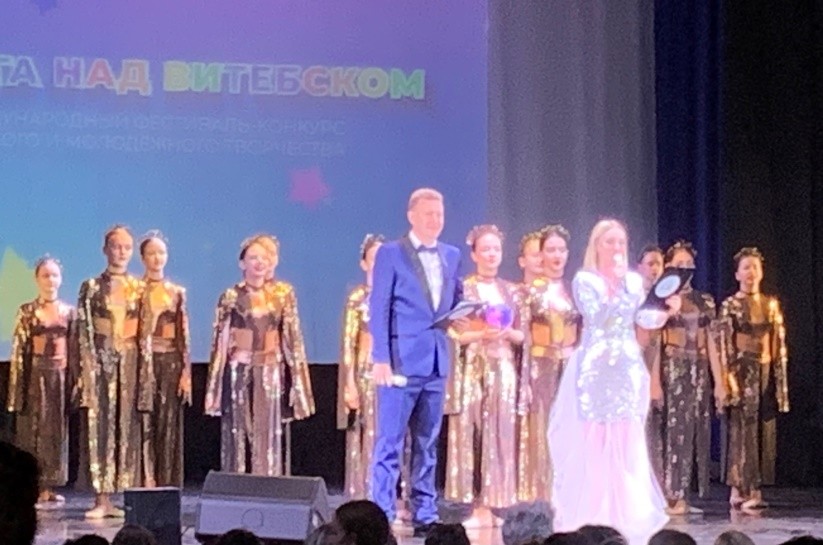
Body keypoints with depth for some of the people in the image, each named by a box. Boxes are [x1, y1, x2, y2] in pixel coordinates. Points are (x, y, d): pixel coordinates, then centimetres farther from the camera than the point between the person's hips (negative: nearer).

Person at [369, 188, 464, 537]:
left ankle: (425, 515, 14)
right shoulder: (390, 254, -2)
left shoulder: (451, 256, 14)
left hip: (436, 361, 5)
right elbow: (379, 309, -6)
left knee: (427, 443, 9)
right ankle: (382, 515, -2)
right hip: (402, 360, -5)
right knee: (390, 442, -5)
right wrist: (381, 359, -12)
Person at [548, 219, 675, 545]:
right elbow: (598, 318, -13)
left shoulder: (634, 281, 14)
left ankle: (628, 517, 3)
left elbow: (641, 333, 13)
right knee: (592, 444, -5)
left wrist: (664, 312, -1)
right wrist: (612, 283, -15)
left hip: (628, 370, 4)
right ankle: (590, 518, 0)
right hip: (595, 370, -4)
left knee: (628, 446, 0)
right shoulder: (584, 280, 2)